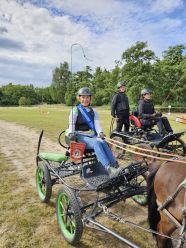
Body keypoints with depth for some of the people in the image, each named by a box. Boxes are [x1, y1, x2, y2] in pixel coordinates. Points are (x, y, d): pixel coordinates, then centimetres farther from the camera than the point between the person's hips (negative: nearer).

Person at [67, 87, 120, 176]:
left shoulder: (93, 111, 17)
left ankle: (115, 166, -34)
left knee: (103, 142, -30)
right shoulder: (75, 110, 7)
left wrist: (100, 133, -15)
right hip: (81, 136, -3)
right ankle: (108, 168, -42)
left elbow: (97, 124, 4)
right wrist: (71, 133, -21)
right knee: (97, 143, -34)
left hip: (92, 135, 4)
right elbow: (71, 124, -2)